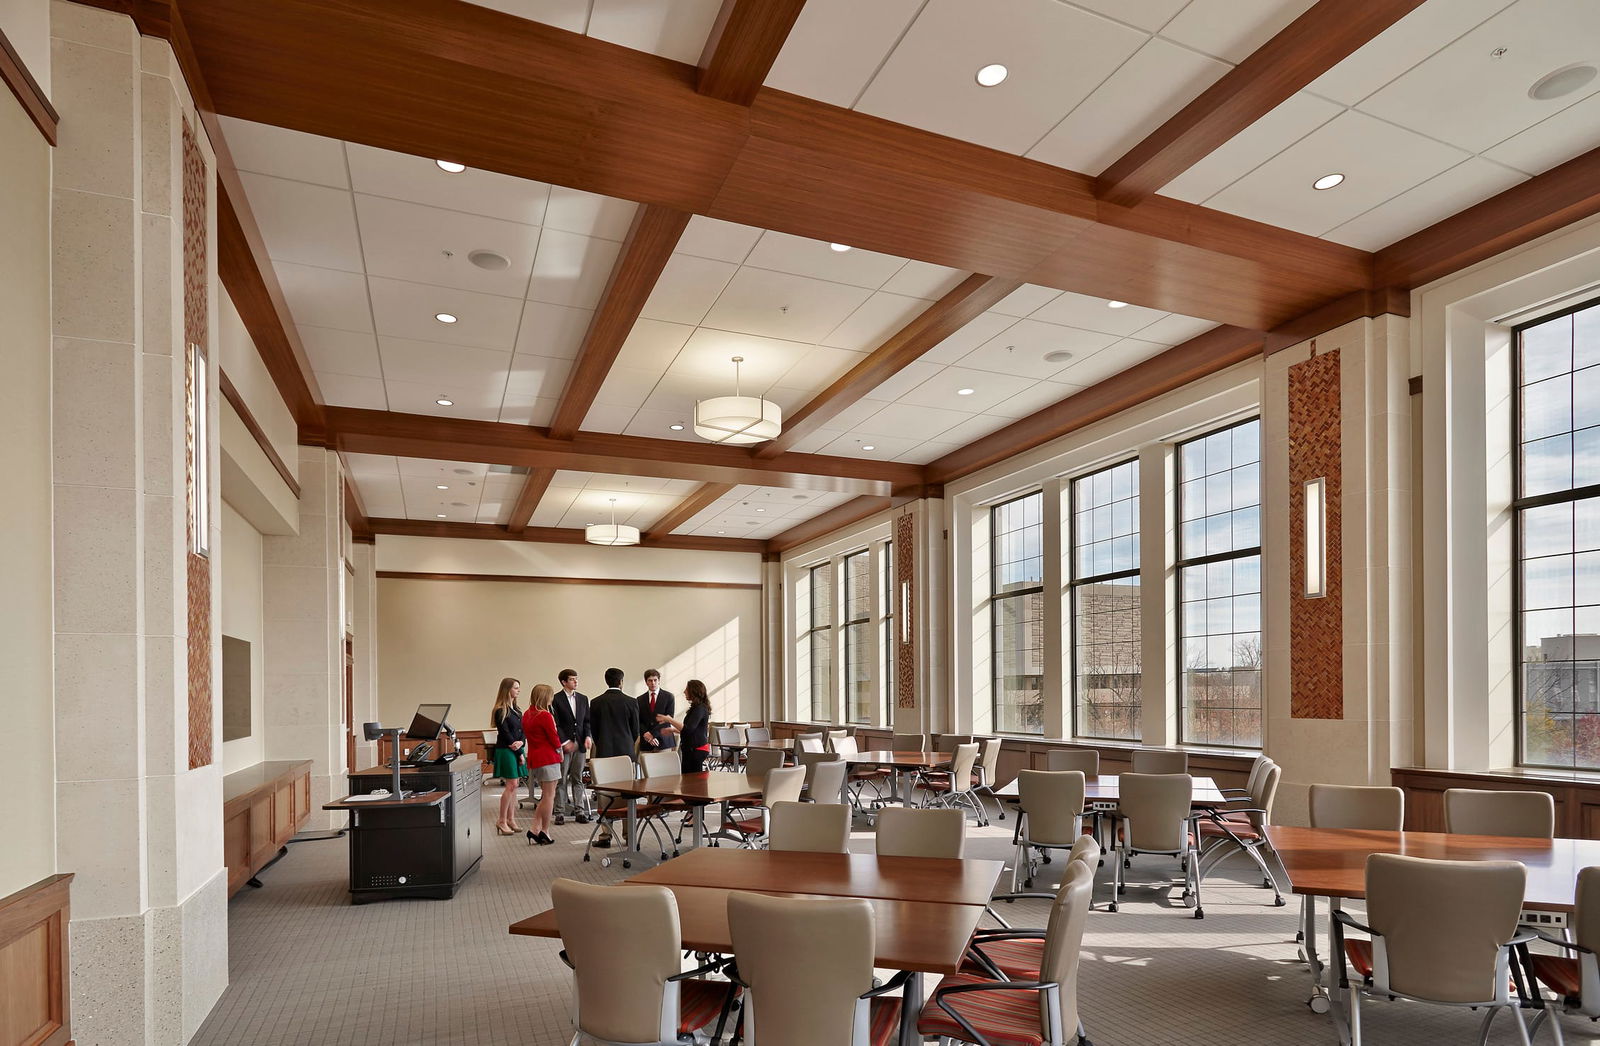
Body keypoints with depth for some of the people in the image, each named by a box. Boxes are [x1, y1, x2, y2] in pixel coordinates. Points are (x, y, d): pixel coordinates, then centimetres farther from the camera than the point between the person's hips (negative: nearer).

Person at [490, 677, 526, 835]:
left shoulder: (517, 710, 14)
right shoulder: (500, 711, -9)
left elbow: (522, 731, 10)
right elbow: (505, 733, -12)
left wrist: (521, 742, -13)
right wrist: (519, 753, -9)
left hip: (517, 751, 7)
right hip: (506, 751, -7)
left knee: (514, 786, 8)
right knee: (511, 785, -10)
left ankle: (511, 820, 13)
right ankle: (502, 821, -1)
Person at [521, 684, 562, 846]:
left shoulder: (526, 715, 10)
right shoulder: (545, 716, -16)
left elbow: (528, 735, 12)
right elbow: (554, 738, -14)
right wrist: (559, 750, 8)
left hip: (533, 758, 8)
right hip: (548, 758, -8)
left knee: (546, 795, 17)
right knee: (549, 796, 1)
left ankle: (534, 829, 10)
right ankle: (545, 832, 7)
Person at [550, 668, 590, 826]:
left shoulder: (583, 699, 12)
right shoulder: (556, 699, -4)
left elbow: (587, 720, 13)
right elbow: (555, 724, -7)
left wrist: (588, 737, -3)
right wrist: (565, 742, -13)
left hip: (580, 744, 4)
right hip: (563, 745, -4)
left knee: (578, 779, 8)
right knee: (561, 780, 0)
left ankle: (579, 811, 11)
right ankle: (560, 812, 6)